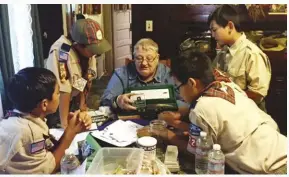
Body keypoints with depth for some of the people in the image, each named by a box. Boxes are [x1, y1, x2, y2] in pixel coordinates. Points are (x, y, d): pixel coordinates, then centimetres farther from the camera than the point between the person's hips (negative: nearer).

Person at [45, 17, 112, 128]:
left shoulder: (89, 46, -13)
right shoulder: (62, 51, -33)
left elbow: (87, 77, -5)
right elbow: (62, 90, -35)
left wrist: (82, 103, -5)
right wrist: (64, 123, -35)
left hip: (75, 100, 6)